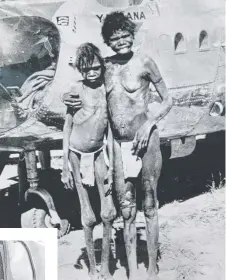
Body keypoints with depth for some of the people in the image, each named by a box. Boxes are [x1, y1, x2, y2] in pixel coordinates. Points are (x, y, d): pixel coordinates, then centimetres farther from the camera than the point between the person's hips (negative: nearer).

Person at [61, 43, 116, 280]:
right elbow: (67, 128, -5)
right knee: (88, 217, 3)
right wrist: (65, 167, -6)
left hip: (99, 152, 3)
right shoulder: (75, 91, -11)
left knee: (108, 213, 3)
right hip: (77, 153, -3)